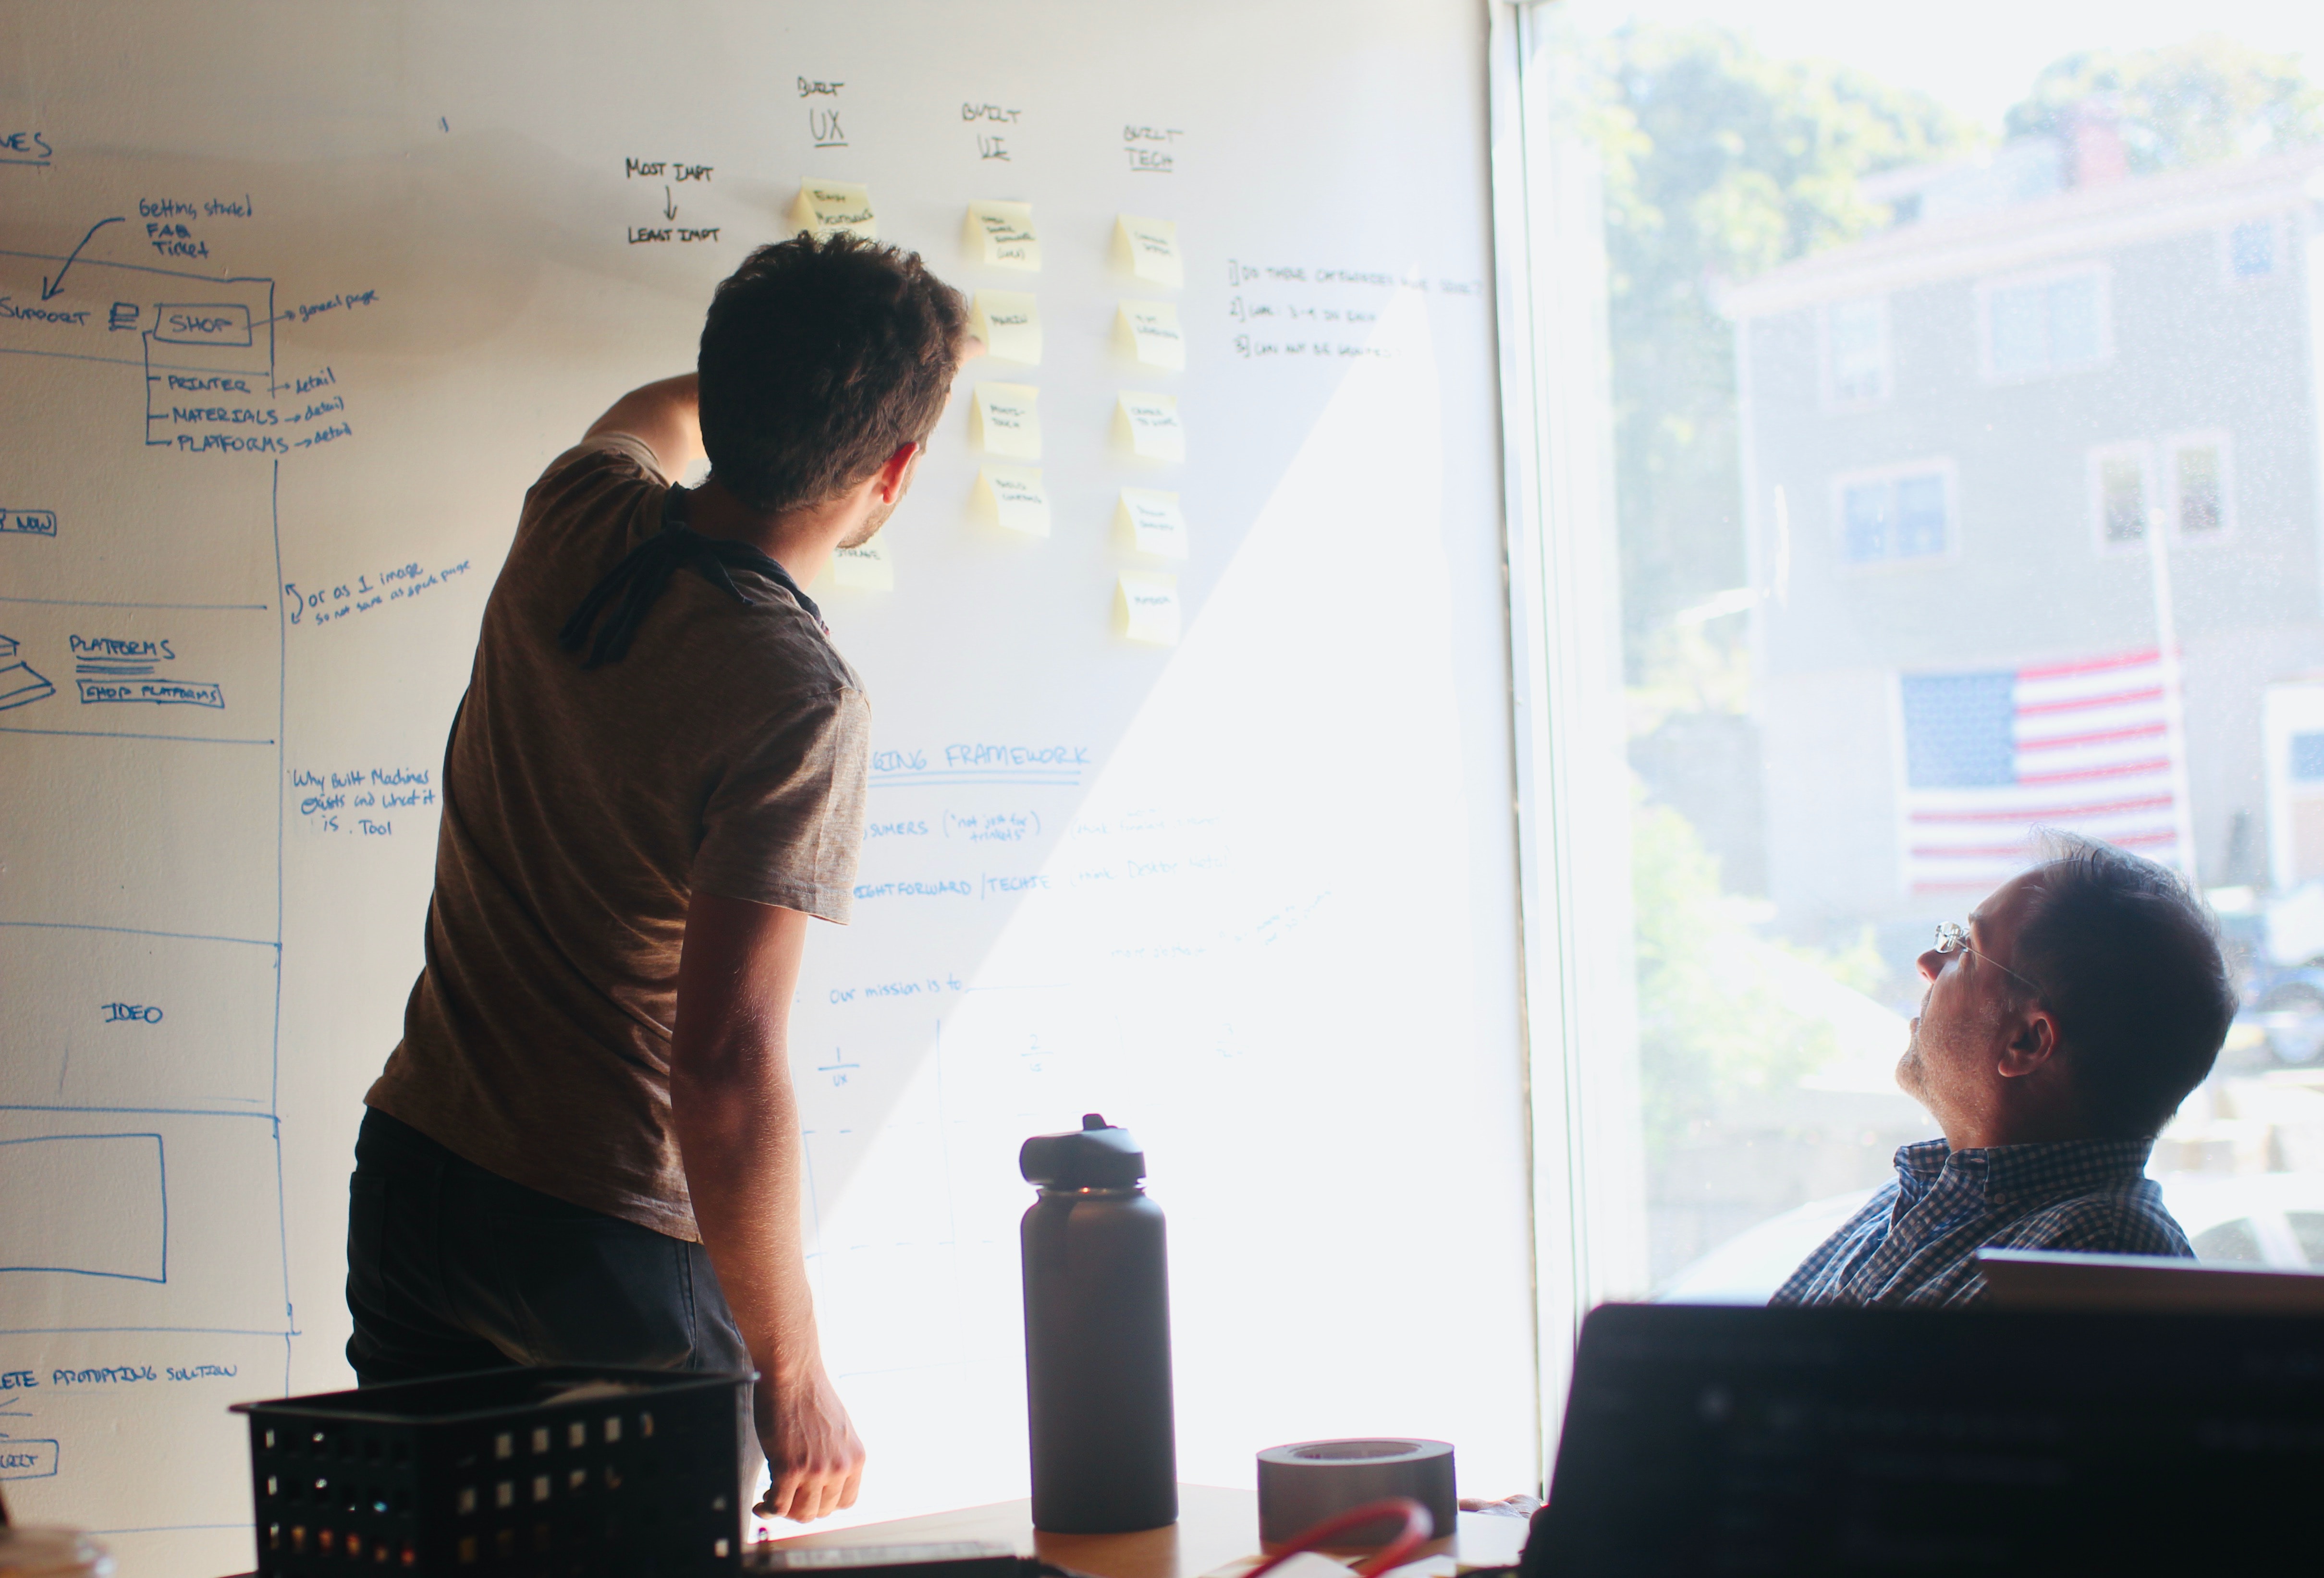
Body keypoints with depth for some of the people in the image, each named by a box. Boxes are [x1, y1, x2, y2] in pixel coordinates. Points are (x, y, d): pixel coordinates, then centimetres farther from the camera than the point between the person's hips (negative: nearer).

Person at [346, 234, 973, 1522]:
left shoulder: (577, 518, -2)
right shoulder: (797, 704, -22)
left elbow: (656, 413, 26)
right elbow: (726, 1066, -26)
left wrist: (792, 366, 44)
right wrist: (793, 1377, -18)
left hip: (413, 1175, 7)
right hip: (608, 1245, -7)